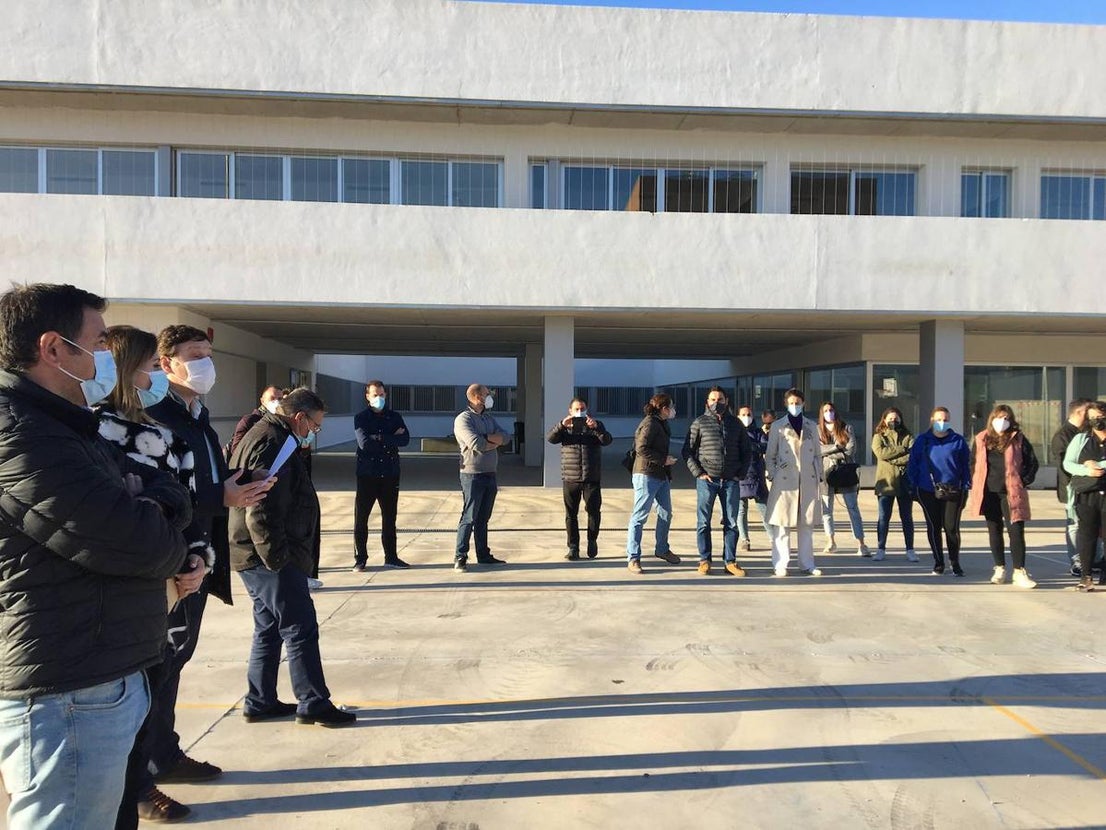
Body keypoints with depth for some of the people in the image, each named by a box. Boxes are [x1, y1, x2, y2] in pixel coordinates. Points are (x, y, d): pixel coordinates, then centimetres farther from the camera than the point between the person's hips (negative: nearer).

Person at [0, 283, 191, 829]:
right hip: (69, 700, -10)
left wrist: (155, 505, -13)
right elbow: (143, 545, -26)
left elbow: (168, 489, 10)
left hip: (99, 682, 10)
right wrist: (169, 545, -4)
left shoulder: (67, 427, 13)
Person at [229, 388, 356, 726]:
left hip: (258, 557, 11)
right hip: (269, 558, -11)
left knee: (269, 629, 17)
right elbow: (260, 511, -26)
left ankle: (260, 702, 26)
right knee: (301, 629, -3)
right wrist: (278, 558, -21)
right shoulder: (270, 443, -18)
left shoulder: (264, 435, 16)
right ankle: (313, 704, 5)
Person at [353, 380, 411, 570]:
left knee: (390, 518, 10)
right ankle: (360, 558, 13)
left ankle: (391, 557, 21)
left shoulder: (395, 417, 7)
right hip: (367, 474, -2)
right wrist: (392, 440, -10)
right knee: (361, 517, 1)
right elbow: (364, 443, -16)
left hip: (390, 474, 3)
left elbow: (405, 439, -9)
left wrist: (380, 438, -17)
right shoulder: (361, 418, 0)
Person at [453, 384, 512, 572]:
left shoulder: (488, 418, 15)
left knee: (483, 518, 13)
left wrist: (486, 437, -14)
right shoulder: (463, 419, -10)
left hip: (490, 474, 7)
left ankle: (483, 555, 21)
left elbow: (506, 436, 3)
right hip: (473, 475, -7)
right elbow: (476, 444, -23)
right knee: (469, 517, -6)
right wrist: (495, 442, -5)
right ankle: (460, 558, 0)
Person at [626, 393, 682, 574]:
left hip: (662, 476, 10)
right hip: (646, 475, -10)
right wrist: (663, 460, -16)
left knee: (666, 513, 17)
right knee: (639, 516, -5)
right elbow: (641, 449, -22)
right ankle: (633, 558, 0)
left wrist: (669, 472, 13)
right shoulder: (649, 424, -15)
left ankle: (662, 549, 35)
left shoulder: (662, 424, 15)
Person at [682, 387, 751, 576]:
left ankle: (730, 561, 14)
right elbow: (687, 451, 2)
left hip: (731, 481, 2)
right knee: (703, 522, 2)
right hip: (707, 480, -2)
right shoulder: (699, 423, 2)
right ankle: (704, 560, 11)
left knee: (731, 523, 5)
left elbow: (746, 451, 16)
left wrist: (741, 474, 5)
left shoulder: (736, 424, 10)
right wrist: (698, 473, -7)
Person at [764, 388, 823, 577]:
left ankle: (807, 563, 16)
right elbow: (770, 455, 7)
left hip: (808, 481, 3)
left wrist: (820, 477, 8)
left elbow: (817, 454, 15)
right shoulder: (777, 426, 6)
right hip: (785, 481, -3)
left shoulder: (812, 426, 14)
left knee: (806, 524, 8)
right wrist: (771, 476, -3)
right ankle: (780, 565, 2)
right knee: (782, 525, -3)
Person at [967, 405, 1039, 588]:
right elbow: (973, 464, 14)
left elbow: (1032, 463, 4)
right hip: (989, 493, 3)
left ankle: (1019, 572, -3)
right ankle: (1000, 569, 21)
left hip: (1011, 493, -3)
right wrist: (976, 485, 6)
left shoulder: (1018, 439, 1)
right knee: (994, 531, 10)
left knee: (1016, 531, -7)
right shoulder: (981, 440, 7)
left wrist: (1024, 481, -4)